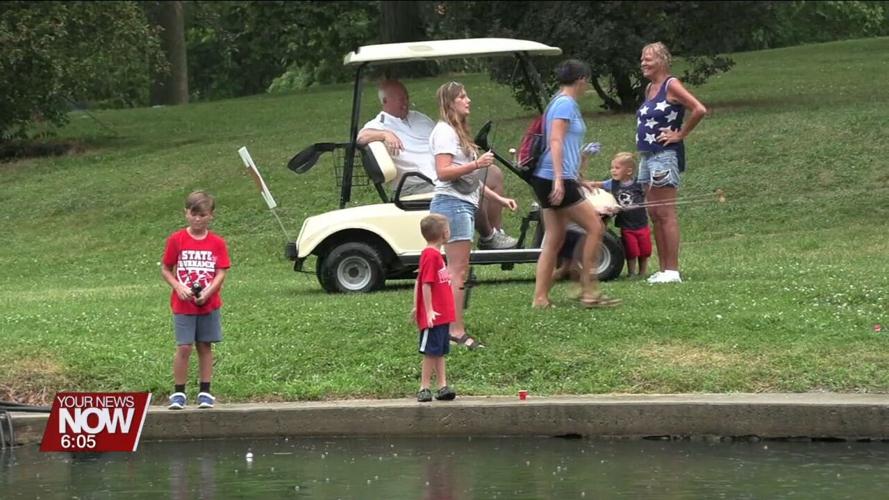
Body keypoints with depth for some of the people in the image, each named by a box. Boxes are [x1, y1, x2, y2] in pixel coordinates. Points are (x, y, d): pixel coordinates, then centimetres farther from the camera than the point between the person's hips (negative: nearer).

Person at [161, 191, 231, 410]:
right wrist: (178, 287, -15)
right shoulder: (176, 240, -1)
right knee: (183, 347, -6)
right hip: (183, 305, -1)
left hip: (209, 304, 1)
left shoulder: (217, 243, 1)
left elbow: (221, 272, -4)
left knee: (205, 346, 7)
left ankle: (205, 392, 14)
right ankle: (178, 393, 2)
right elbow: (166, 270, 3)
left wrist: (207, 292, -19)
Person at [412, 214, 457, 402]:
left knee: (440, 352, 10)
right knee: (432, 352, -5)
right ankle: (424, 389, 0)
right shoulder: (431, 255, -16)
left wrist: (416, 307, 21)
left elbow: (420, 283, 18)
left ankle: (442, 386, 13)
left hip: (442, 314, 10)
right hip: (434, 316, -10)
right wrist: (429, 311, -21)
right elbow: (426, 284, -20)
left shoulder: (435, 254, 14)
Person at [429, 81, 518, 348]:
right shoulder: (444, 131, -7)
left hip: (464, 205, 10)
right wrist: (476, 164, -25)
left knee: (455, 270, 6)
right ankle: (456, 330, -16)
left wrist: (500, 199, 24)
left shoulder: (458, 132, 24)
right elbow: (443, 173, -18)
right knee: (458, 270, -13)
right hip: (452, 204, -10)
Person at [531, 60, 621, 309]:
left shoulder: (561, 102, 18)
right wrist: (559, 179, -27)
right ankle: (589, 291, -3)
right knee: (595, 227, -5)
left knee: (554, 240, 9)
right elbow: (555, 141, -20)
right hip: (557, 179, -10)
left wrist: (576, 171, 41)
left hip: (553, 180, 10)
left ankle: (540, 298, 7)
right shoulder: (566, 104, -11)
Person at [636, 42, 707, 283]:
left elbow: (699, 110, -20)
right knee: (654, 214, 9)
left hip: (665, 155, -9)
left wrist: (680, 134, -13)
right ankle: (663, 269, 12)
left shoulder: (671, 85, -10)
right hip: (647, 155, 9)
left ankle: (672, 270, -8)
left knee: (665, 214, -9)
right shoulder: (650, 88, 15)